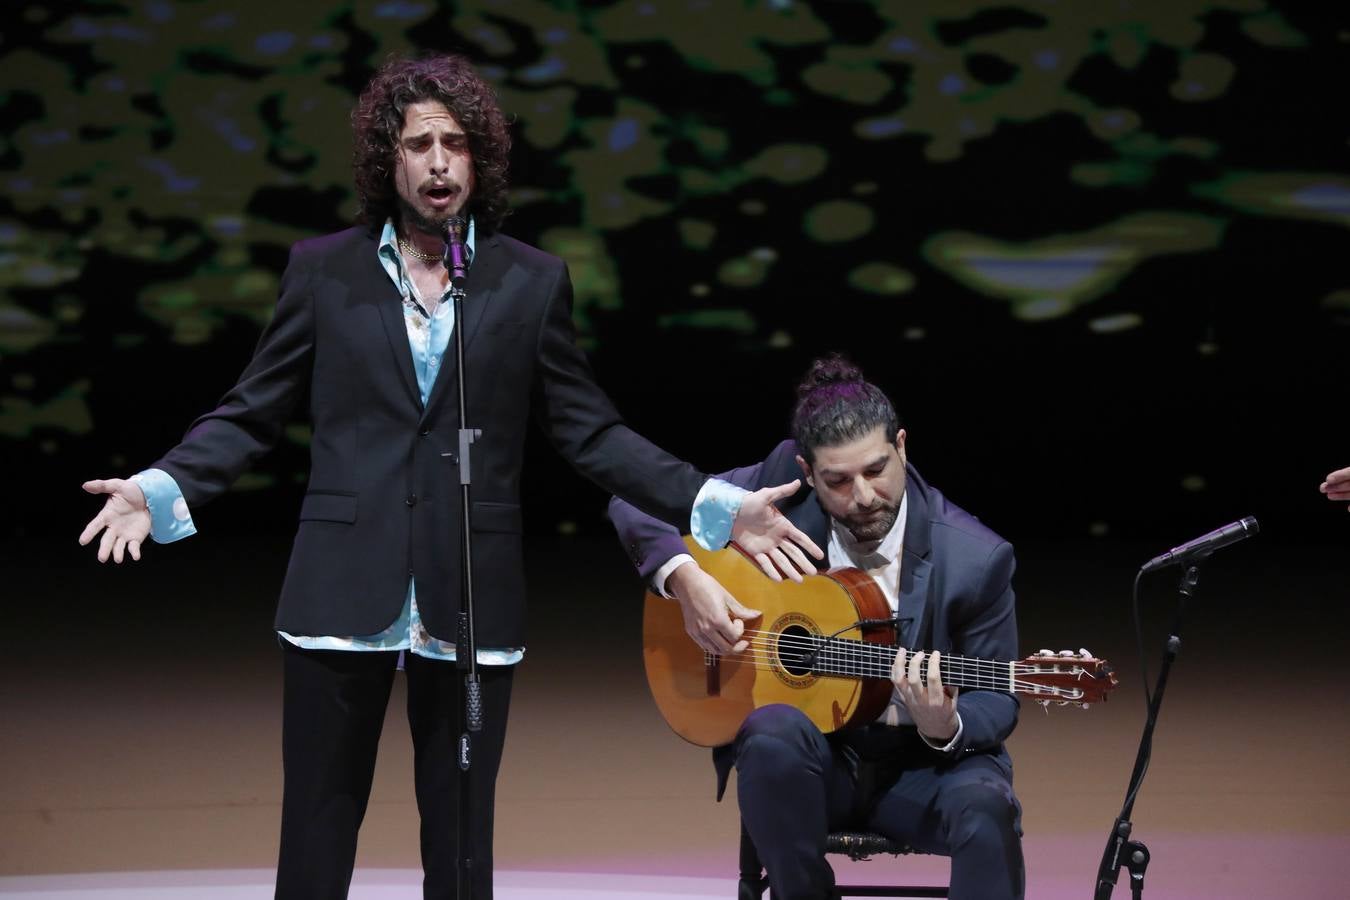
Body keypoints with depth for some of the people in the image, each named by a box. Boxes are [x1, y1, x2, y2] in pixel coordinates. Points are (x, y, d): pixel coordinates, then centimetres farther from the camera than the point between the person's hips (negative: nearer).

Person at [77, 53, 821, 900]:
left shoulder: (532, 281, 5)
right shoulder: (323, 269, 5)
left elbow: (592, 433, 5)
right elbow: (251, 414, 6)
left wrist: (715, 506, -6)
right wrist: (163, 488, -12)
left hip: (470, 600, 0)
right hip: (342, 593, 0)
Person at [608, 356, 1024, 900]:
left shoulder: (976, 559, -13)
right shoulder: (781, 484, -8)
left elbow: (996, 702, -3)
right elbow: (635, 504, 1)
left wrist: (946, 728, -27)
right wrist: (685, 578, -18)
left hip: (922, 764, -1)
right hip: (813, 755, 1)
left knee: (984, 808, -35)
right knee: (774, 731, -35)